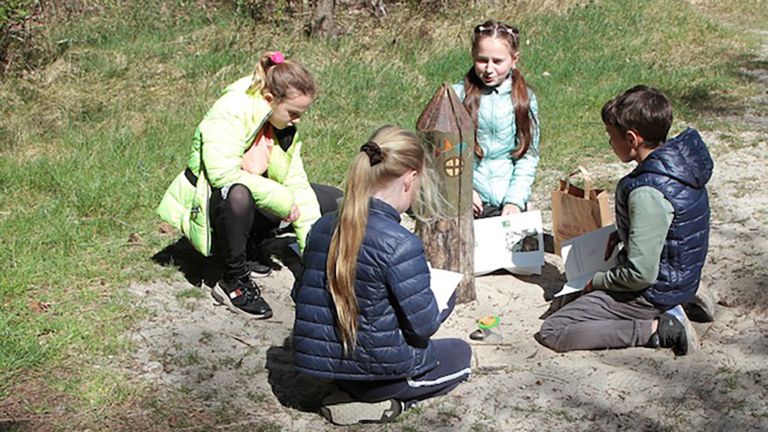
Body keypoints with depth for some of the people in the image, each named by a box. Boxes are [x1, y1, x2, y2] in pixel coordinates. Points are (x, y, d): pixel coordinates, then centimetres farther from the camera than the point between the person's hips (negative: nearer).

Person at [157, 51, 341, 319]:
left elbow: (298, 186, -3)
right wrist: (280, 198, -28)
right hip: (206, 205, -8)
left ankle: (248, 245, 4)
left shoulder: (284, 129, -2)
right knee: (238, 195, -43)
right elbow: (223, 173, -34)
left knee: (332, 200, 3)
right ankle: (234, 281, -21)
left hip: (252, 198, 8)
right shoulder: (230, 111, -24)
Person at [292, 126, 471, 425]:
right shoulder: (400, 244, -25)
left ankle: (353, 392, 10)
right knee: (460, 354, 21)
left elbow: (301, 295, 8)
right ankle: (377, 401, 2)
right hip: (377, 366, -7)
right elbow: (423, 325, -18)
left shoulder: (322, 228, -2)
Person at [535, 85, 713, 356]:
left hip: (653, 291, -9)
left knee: (552, 333, -11)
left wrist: (597, 282, -11)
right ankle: (666, 312, 9)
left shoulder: (647, 191, -29)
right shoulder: (681, 157, -1)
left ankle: (656, 329, -13)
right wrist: (621, 234, 8)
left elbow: (641, 274, -28)